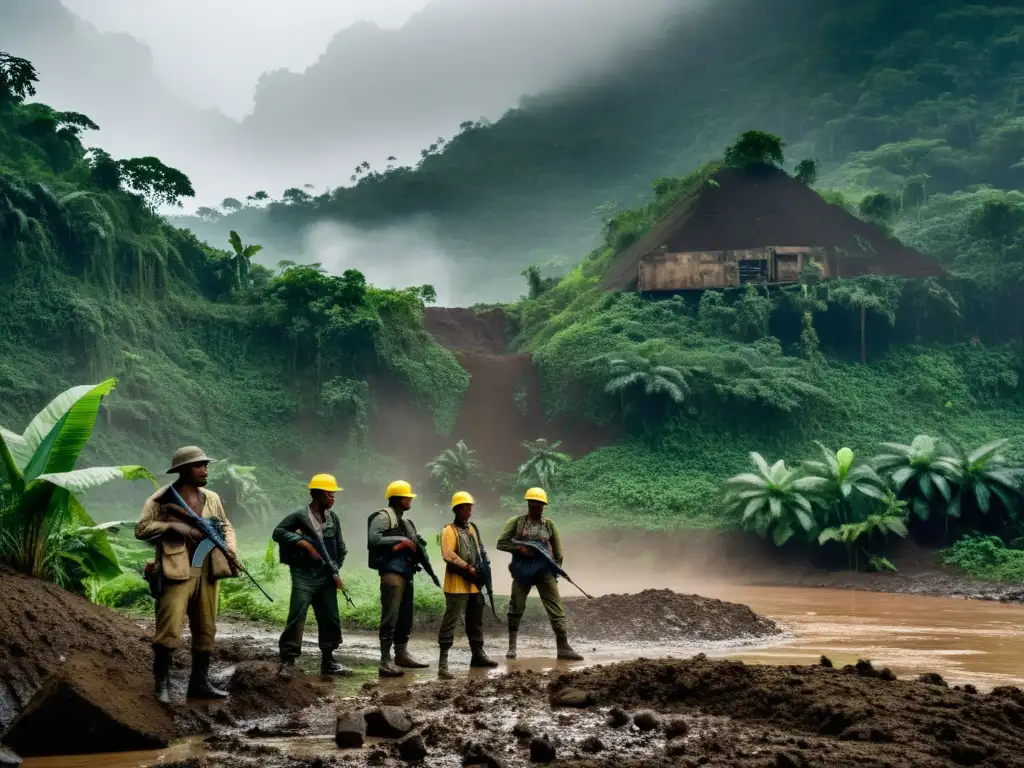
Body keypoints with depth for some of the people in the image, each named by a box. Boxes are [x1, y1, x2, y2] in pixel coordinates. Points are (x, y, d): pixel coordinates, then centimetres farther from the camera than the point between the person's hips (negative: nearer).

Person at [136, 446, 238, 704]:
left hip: (206, 573, 6)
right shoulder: (161, 500, -3)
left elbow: (226, 526, 23)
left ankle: (199, 683, 20)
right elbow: (141, 529, -10)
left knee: (206, 630, 10)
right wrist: (176, 527, -18)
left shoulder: (211, 498, 13)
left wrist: (232, 551, 6)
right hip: (177, 572, -6)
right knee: (169, 630, -10)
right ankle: (162, 685, 1)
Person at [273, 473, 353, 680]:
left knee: (330, 619, 9)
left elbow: (340, 547, 17)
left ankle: (327, 661, 19)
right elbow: (278, 532, -11)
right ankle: (288, 662, -9)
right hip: (304, 576, -6)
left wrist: (336, 570, 8)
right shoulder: (300, 516, -7)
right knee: (296, 618, -12)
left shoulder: (332, 517, 10)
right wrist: (303, 543, -19)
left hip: (326, 577, 6)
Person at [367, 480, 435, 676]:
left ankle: (402, 655, 24)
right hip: (392, 573, -9)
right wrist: (401, 541, -16)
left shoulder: (406, 521, 21)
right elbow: (374, 538, -20)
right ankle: (385, 661, -12)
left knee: (405, 617, 14)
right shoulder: (383, 517, -6)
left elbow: (414, 544, 24)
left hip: (406, 573, 9)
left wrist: (418, 548, 1)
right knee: (390, 617, -11)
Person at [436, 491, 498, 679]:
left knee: (476, 619, 17)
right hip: (457, 584, -8)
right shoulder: (449, 530, -8)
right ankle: (443, 662, -16)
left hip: (474, 583, 8)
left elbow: (481, 551, 22)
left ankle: (478, 654, 30)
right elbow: (448, 555, -19)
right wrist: (468, 568, -18)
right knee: (451, 620, -12)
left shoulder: (473, 528, 16)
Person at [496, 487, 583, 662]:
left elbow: (557, 549, 10)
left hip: (544, 569, 1)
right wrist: (519, 548, -16)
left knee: (556, 608, -3)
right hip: (522, 569, -1)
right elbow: (501, 543, -2)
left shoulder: (549, 524, 5)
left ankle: (563, 647, -1)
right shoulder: (516, 522, -1)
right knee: (516, 607, 6)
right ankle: (512, 646, 19)